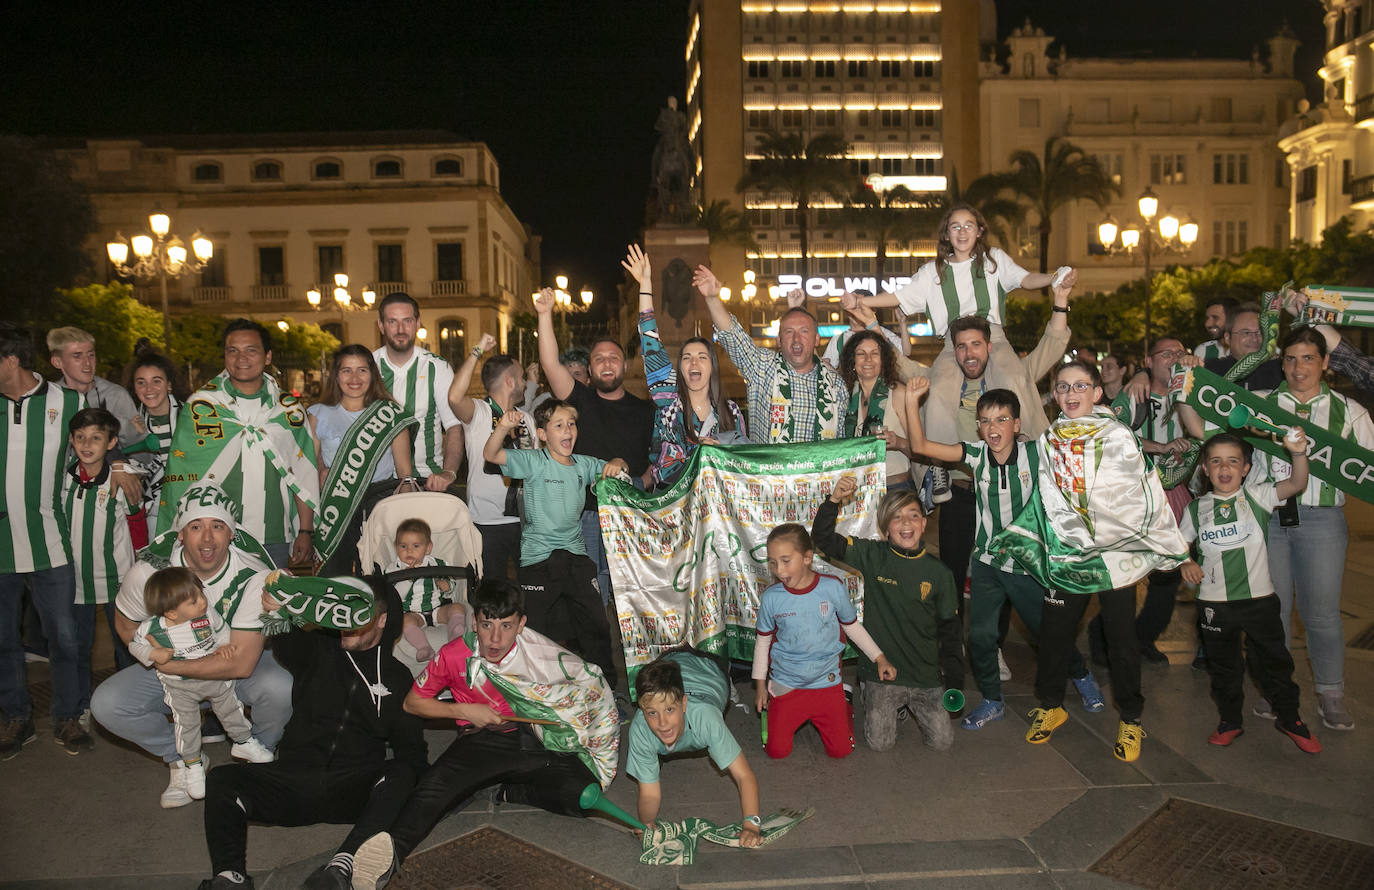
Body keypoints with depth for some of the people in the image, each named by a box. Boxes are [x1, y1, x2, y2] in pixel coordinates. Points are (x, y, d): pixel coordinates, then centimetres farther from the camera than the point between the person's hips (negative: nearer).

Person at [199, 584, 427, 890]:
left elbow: (410, 746, 16)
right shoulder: (318, 650, 15)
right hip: (293, 781, 1)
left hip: (355, 791, -1)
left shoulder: (397, 677, 16)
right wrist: (277, 610, -34)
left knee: (401, 775, -32)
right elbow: (288, 644, -10)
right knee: (222, 779, -19)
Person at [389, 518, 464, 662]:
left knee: (458, 607, -22)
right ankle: (424, 649, -47)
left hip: (438, 609, 2)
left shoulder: (436, 564, 9)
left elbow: (449, 592, 17)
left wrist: (446, 586, -9)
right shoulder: (393, 570, 3)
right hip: (412, 612, -2)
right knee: (405, 620, -33)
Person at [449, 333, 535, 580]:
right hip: (487, 522, -5)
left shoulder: (527, 418, 14)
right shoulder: (478, 412, -6)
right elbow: (455, 397, -29)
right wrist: (477, 351, -22)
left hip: (524, 520, 5)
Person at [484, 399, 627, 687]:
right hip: (538, 558, -5)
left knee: (595, 623, 11)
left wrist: (616, 464, 0)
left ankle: (606, 682, 27)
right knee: (536, 630, 3)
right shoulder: (535, 463, -9)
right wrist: (503, 428, -38)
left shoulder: (583, 464, 8)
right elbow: (491, 455, -19)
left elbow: (609, 469, 24)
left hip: (575, 553, 5)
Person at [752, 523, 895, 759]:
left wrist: (879, 658, 7)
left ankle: (845, 709, 30)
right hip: (785, 685, 0)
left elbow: (852, 625, 5)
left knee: (841, 750, 0)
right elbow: (763, 641, 3)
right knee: (777, 751, -1)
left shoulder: (833, 587, -11)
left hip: (826, 681, 0)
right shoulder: (771, 598, -11)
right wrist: (760, 684, 7)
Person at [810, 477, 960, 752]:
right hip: (881, 670, -1)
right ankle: (891, 706, 28)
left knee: (942, 741, 3)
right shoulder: (872, 556, -6)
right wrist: (834, 500, -27)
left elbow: (949, 627, 7)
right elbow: (822, 538, -12)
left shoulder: (939, 573, -2)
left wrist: (953, 679, 5)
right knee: (880, 743, -4)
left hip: (926, 675, 2)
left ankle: (913, 705, 32)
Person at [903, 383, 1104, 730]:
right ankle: (992, 701, 20)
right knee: (980, 634, -2)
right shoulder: (976, 455, -8)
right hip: (988, 562, 2)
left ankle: (1081, 676, 42)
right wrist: (912, 401, -20)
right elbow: (920, 446, -12)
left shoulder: (1035, 453, -12)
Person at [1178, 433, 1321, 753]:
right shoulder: (1197, 508, 1)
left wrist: (1298, 453, -34)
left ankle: (1289, 718, 31)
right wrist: (1185, 563, -11)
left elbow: (1297, 484, -17)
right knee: (1223, 664, 13)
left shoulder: (1256, 496, -4)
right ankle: (1230, 721, 30)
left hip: (1259, 597, -1)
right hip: (1215, 602, 1)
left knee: (1273, 659, 11)